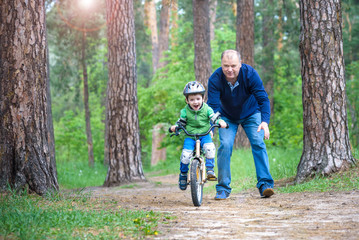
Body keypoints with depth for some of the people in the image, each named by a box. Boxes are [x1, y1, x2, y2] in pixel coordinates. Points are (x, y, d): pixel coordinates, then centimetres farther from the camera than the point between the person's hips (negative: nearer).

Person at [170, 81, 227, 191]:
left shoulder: (207, 109, -1)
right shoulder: (185, 111, 0)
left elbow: (214, 118, -6)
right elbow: (181, 123, 6)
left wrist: (221, 122, -28)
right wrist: (175, 127, -16)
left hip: (204, 135, 0)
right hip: (190, 136, 0)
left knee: (210, 148, -32)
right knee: (186, 154, -20)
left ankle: (210, 170, -18)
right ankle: (183, 174, 5)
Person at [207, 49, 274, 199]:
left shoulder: (250, 74, -28)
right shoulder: (215, 79, -28)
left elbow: (263, 99, -29)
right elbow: (213, 106, -29)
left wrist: (265, 121, -44)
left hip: (251, 114, 0)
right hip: (227, 117, 0)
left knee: (258, 143, -17)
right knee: (225, 146, -16)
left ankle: (265, 184, -16)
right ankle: (223, 188, -6)